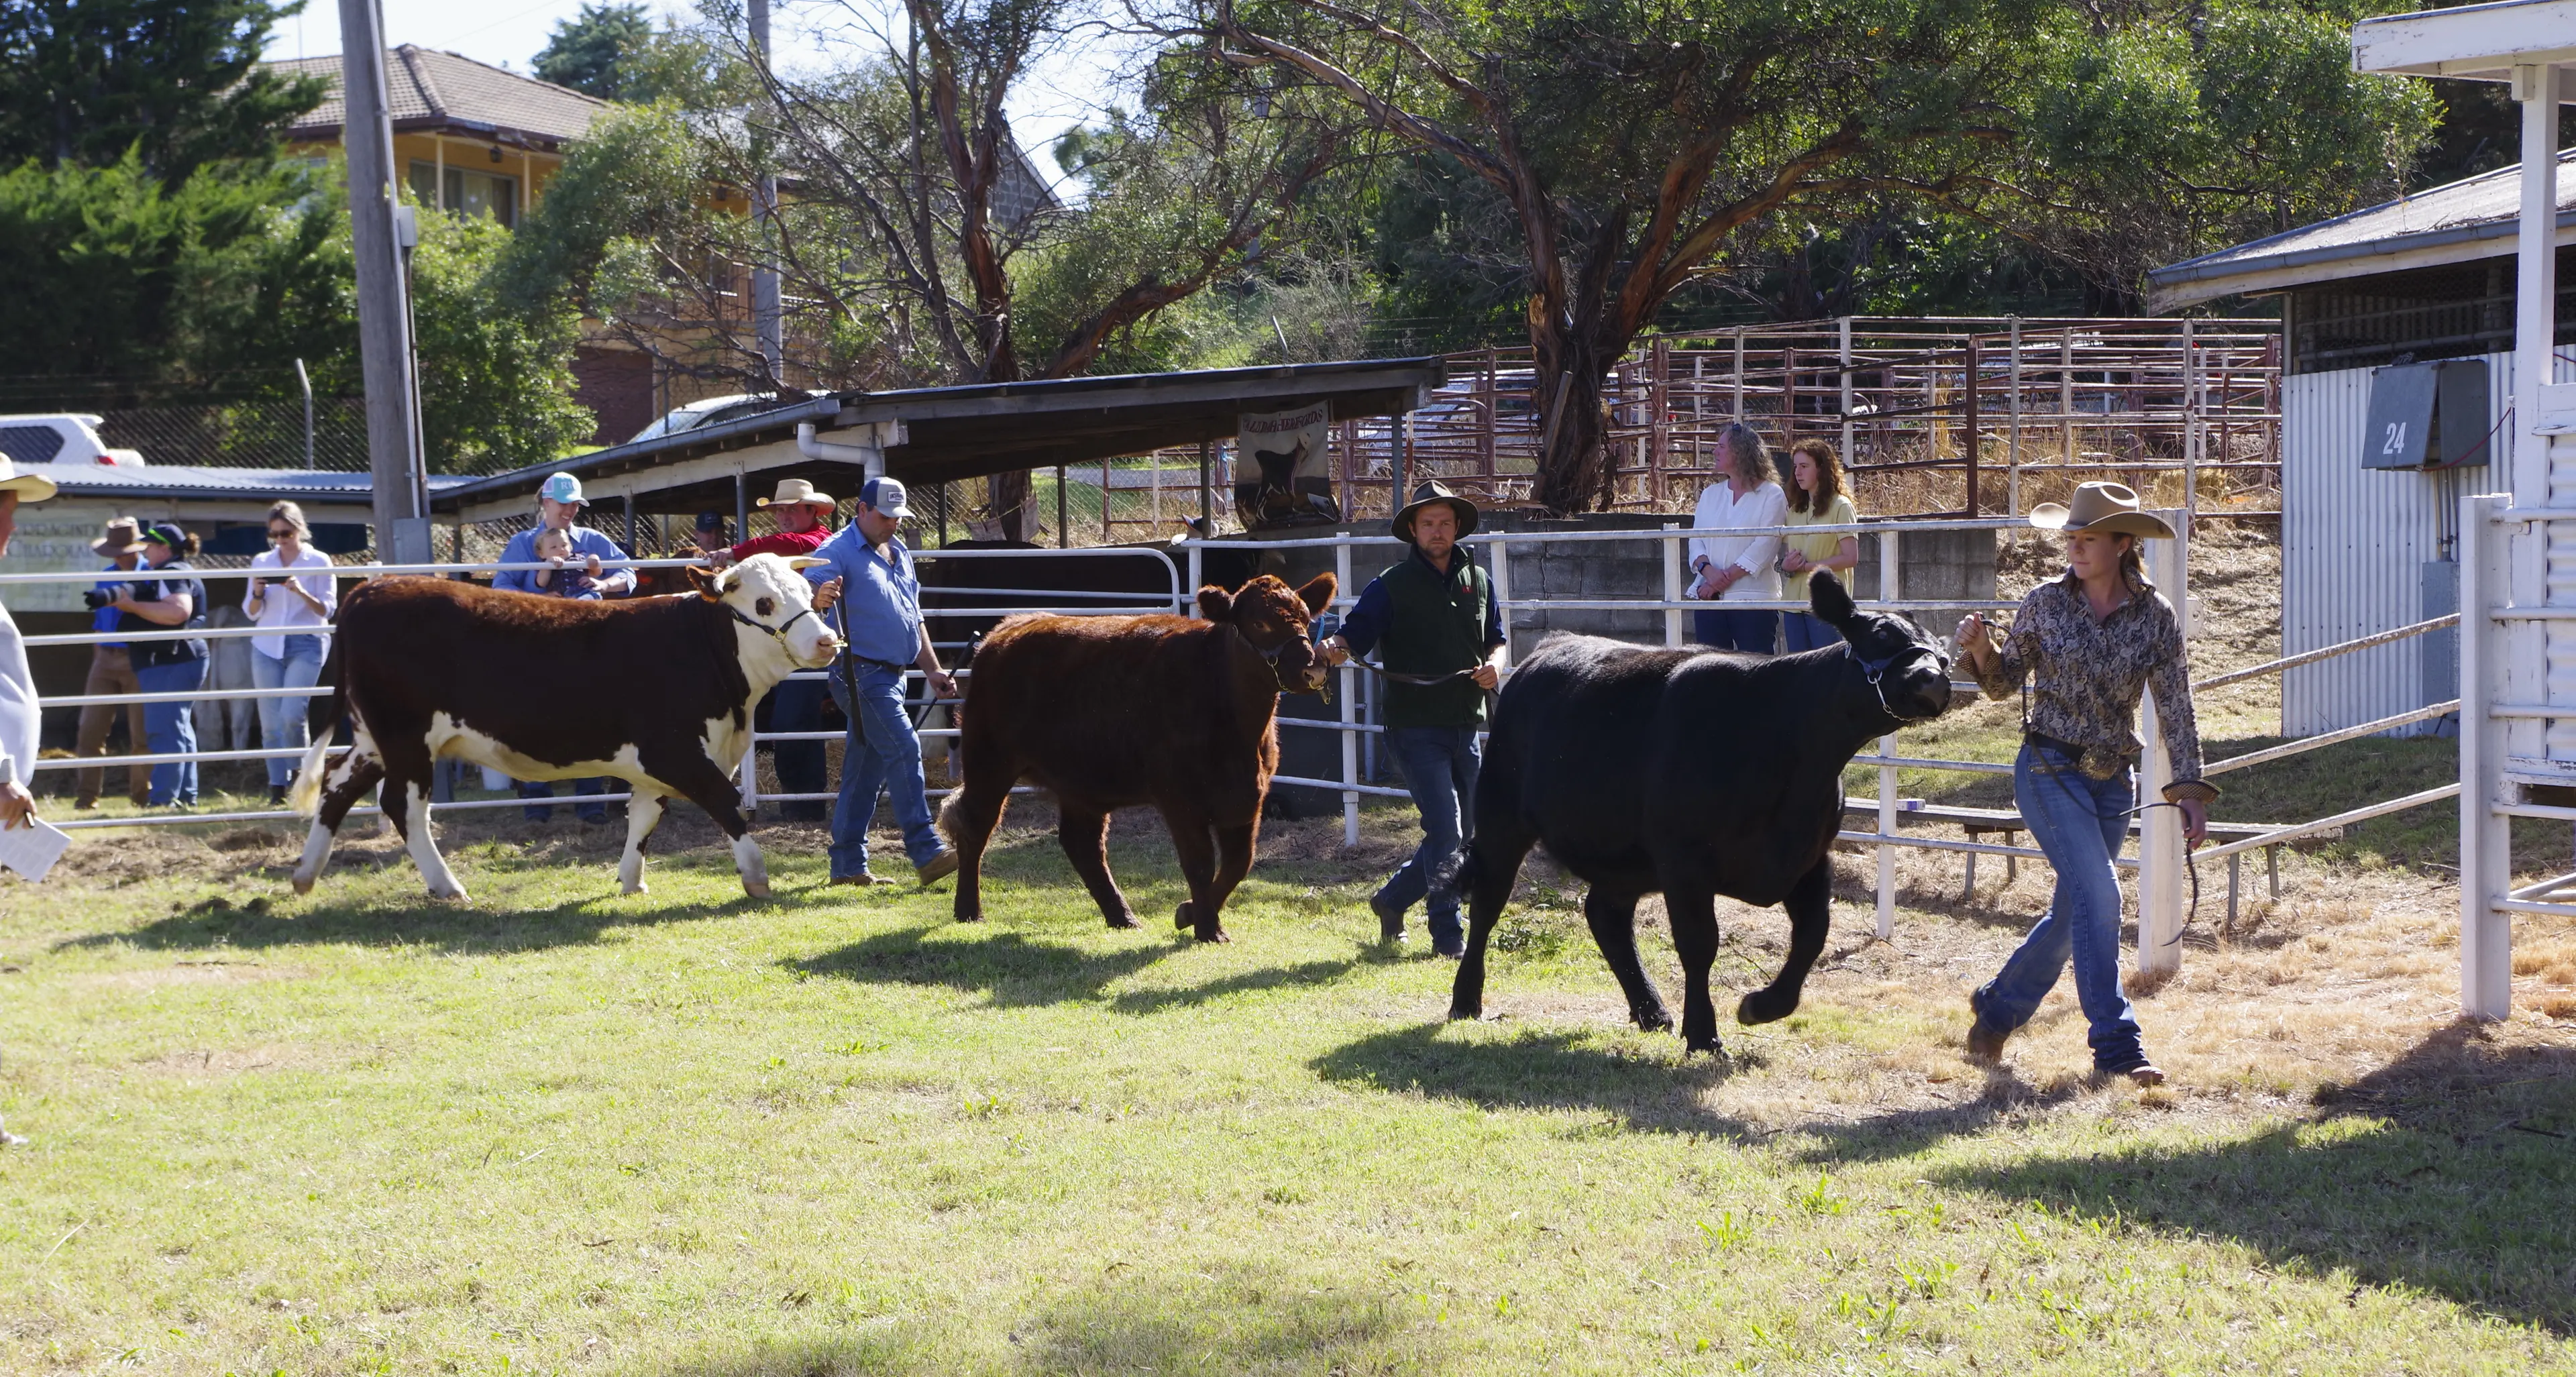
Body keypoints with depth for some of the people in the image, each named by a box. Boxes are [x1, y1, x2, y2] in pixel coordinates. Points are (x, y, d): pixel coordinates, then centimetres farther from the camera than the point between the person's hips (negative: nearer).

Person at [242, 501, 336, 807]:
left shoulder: (319, 562, 2)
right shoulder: (261, 562, 11)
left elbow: (326, 609, -1)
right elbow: (252, 612, 13)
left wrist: (302, 592, -17)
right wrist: (257, 593, -8)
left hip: (305, 645, -3)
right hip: (267, 646, 3)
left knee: (291, 715, -17)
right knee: (270, 721, 1)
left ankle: (300, 772, 6)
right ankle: (277, 788, 7)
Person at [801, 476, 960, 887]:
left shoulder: (899, 553, 18)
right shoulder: (837, 552, -8)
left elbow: (914, 619, 25)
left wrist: (932, 670, 19)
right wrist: (819, 599, -47)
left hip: (893, 675, 8)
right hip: (862, 673, -8)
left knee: (865, 769, 10)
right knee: (904, 751, -17)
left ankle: (848, 865, 14)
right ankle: (927, 854, -19)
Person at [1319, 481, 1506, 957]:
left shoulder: (1477, 580, 12)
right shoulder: (1392, 586, -3)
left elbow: (1495, 638, 19)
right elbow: (1357, 631, -13)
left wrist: (1493, 664, -3)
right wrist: (1337, 646, -35)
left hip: (1466, 725, 6)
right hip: (1416, 726, -6)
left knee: (1464, 834, 13)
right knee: (1445, 829, -12)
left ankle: (1392, 900, 32)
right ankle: (1447, 933, -1)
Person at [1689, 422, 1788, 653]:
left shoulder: (1771, 495, -1)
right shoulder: (1711, 494, 16)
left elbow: (1764, 547, -10)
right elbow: (1696, 540, 9)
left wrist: (1725, 579, -14)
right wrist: (1709, 571, -12)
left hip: (1753, 597, -5)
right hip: (1710, 598, 5)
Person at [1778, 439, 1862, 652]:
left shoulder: (1840, 506, -4)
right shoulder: (1795, 509, 16)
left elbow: (1851, 558, -11)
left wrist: (1806, 566, -14)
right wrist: (1786, 565, -4)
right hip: (1794, 601, 6)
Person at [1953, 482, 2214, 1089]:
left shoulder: (2155, 616, -2)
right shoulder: (2046, 602, -4)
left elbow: (2176, 709, 0)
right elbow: (2005, 682, 5)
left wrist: (2190, 790, -5)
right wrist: (1981, 650, -16)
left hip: (2111, 781, 3)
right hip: (2048, 770, -3)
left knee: (2073, 913, 12)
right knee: (2098, 896, -16)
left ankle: (1997, 1009, 34)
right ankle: (2116, 1045, -12)